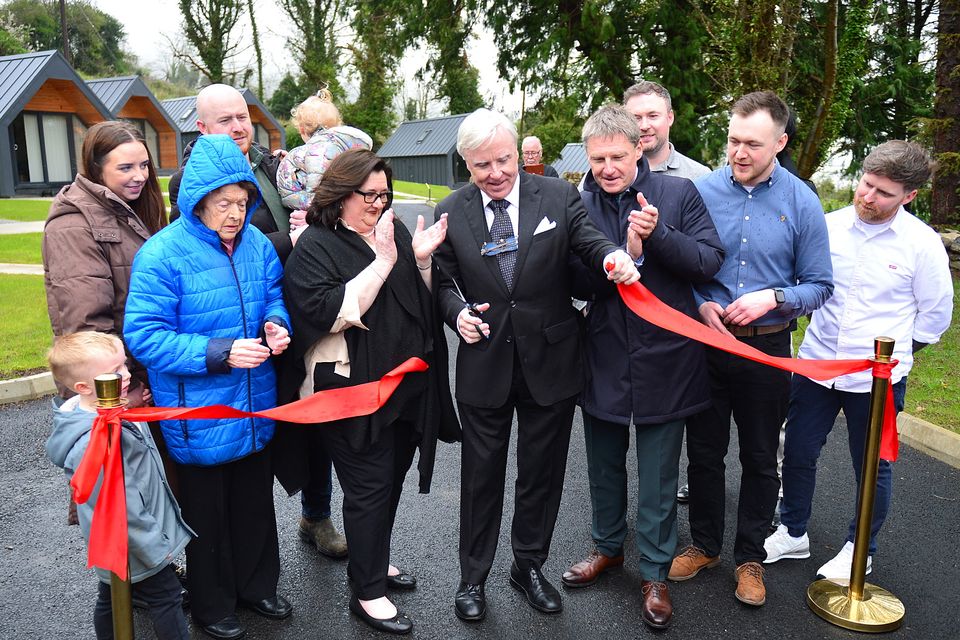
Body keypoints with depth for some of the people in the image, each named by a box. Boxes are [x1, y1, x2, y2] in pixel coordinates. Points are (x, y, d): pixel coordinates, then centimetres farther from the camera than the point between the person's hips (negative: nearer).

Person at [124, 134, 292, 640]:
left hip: (255, 408, 5)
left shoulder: (256, 243, -2)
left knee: (256, 502, 22)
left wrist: (276, 323, -9)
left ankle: (256, 585, 45)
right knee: (208, 512, 14)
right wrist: (220, 352, -28)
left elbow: (274, 293, 14)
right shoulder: (162, 254, -19)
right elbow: (144, 336, -20)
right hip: (200, 415, -5)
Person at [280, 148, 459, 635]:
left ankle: (373, 559, 40)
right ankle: (367, 592, 18)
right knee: (370, 486, 1)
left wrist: (422, 260, -7)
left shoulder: (394, 231, 9)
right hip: (353, 391, -6)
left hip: (406, 387, 7)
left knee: (391, 480, 19)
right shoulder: (315, 246, -8)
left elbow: (423, 302, 13)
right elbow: (328, 312, -22)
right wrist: (383, 261, -25)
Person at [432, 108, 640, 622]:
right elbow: (443, 282, 6)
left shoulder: (558, 196, -3)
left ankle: (528, 566, 38)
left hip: (549, 362, 1)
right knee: (481, 473, 12)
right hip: (483, 364, 0)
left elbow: (589, 239, -12)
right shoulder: (450, 213, 0)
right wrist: (458, 313, -15)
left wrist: (614, 258, -35)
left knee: (542, 472, 15)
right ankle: (473, 576, 32)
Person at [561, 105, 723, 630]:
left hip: (664, 356, -2)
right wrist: (626, 254, -24)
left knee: (658, 474, 9)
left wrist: (658, 235, -24)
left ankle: (655, 572, 28)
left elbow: (710, 261, -10)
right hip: (604, 356, 3)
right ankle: (608, 546, 43)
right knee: (604, 462, 20)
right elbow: (579, 283, -8)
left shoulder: (678, 192, -6)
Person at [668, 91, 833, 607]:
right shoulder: (703, 190, -7)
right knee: (704, 451, 14)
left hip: (767, 349, 0)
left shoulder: (801, 202, -8)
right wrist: (702, 305, -15)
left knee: (760, 458, 14)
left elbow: (819, 285, -2)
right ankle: (704, 545, 35)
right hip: (706, 345, 1)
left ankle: (750, 556, 33)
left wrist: (773, 298, -19)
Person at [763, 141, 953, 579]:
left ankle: (860, 549, 32)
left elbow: (935, 315, 1)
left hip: (878, 378, -2)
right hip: (816, 363, 3)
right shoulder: (828, 226, -3)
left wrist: (893, 354, 0)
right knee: (798, 453, 11)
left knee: (871, 467, 12)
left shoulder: (922, 244, -9)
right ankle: (793, 533, 32)